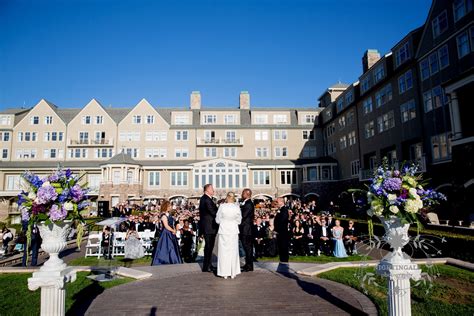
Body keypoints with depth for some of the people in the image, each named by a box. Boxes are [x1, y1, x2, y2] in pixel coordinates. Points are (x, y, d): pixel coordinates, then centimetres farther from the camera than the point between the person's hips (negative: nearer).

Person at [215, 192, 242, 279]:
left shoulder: (222, 206, -13)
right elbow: (239, 221, 1)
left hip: (223, 231, -1)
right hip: (233, 231, 1)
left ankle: (224, 273, 14)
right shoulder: (237, 207, -9)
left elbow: (217, 220, -5)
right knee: (233, 251, 13)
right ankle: (233, 273, 19)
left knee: (224, 252, 9)